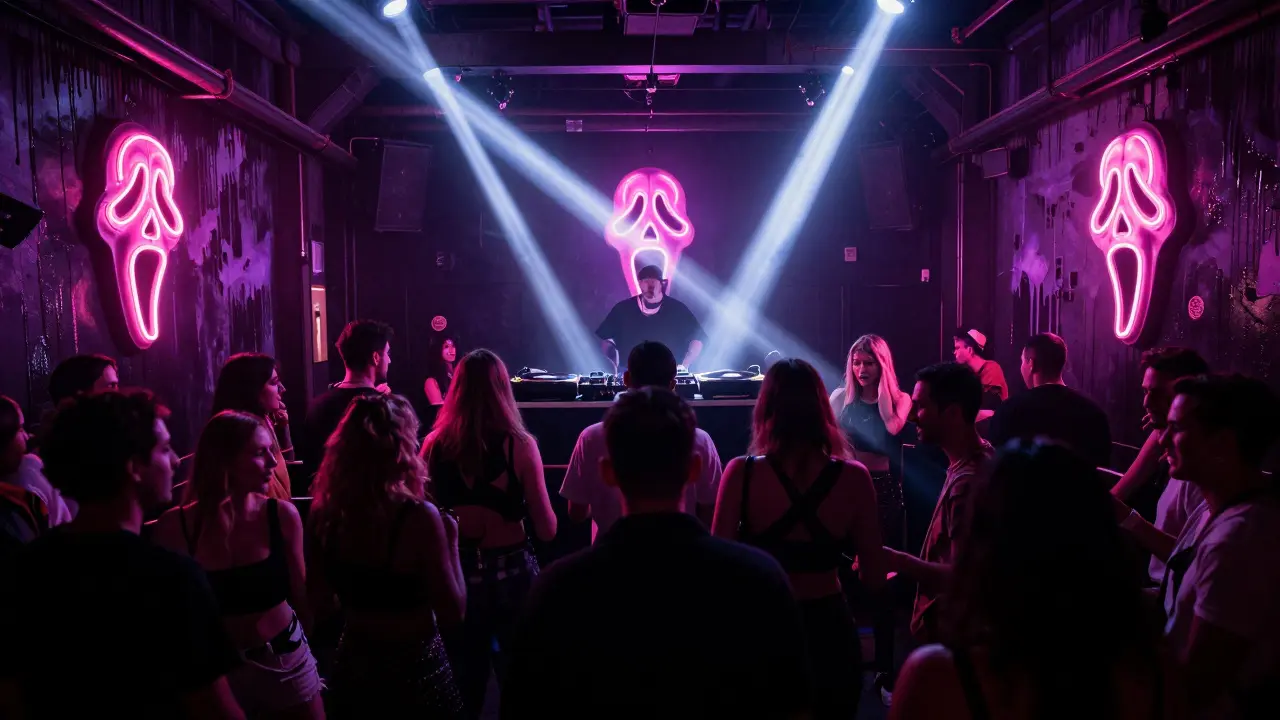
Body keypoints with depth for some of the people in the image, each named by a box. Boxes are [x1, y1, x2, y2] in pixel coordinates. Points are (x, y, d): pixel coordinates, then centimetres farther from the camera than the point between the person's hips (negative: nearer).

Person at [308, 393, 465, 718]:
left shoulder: (325, 514, -9)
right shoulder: (419, 517, -23)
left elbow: (320, 609, 2)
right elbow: (453, 613, -17)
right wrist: (451, 541, -8)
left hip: (352, 667, 4)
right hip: (414, 670, -4)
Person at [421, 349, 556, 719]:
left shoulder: (434, 445, -7)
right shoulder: (519, 445, -14)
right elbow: (547, 530, -10)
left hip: (455, 573, 2)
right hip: (511, 573, -2)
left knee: (462, 685, 20)